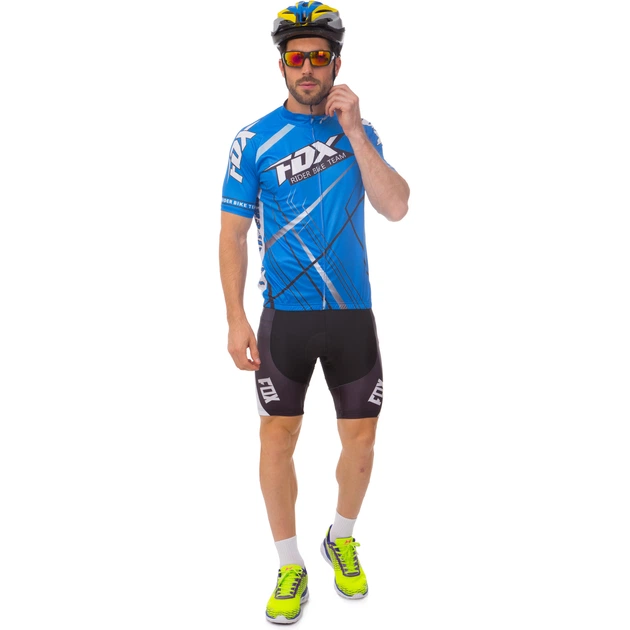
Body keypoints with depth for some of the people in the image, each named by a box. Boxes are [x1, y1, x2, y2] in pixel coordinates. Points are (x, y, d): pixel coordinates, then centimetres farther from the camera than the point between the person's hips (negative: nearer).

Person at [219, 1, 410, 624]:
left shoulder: (359, 131, 5)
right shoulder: (255, 140, -3)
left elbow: (396, 207, -8)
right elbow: (232, 233, -2)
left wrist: (352, 130, -14)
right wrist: (236, 320, -9)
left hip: (353, 314, 2)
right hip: (285, 315, -2)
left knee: (360, 437, 9)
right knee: (278, 439, 2)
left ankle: (342, 539, 34)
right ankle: (290, 567, 20)